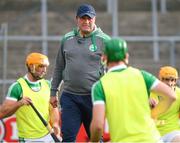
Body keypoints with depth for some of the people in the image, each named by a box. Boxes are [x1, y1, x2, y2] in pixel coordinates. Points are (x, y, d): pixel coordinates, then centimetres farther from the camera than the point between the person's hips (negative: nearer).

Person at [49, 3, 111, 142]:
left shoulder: (104, 40, -1)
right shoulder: (67, 39, 9)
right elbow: (59, 67, 17)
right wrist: (53, 92, 15)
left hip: (94, 96, -2)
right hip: (69, 96, 3)